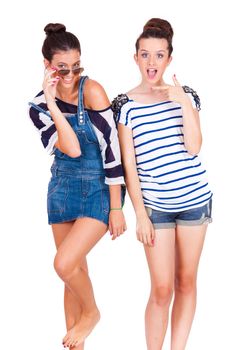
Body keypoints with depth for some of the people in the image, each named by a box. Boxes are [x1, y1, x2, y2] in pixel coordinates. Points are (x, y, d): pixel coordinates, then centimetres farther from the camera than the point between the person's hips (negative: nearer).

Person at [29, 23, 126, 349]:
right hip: (63, 188, 5)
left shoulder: (92, 91, -16)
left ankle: (91, 312, 13)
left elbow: (111, 149, -16)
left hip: (99, 188, -5)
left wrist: (116, 208, -16)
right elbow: (72, 149, -17)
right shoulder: (39, 106, -3)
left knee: (64, 263, -18)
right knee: (75, 271, 11)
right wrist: (51, 103, -23)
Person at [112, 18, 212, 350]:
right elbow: (129, 165, -3)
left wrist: (183, 102, -16)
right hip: (155, 205, -2)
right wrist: (140, 214, -6)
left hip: (195, 199, 2)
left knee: (186, 281, 9)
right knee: (162, 290, -4)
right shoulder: (125, 104, -4)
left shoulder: (185, 95, 2)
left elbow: (193, 148, -9)